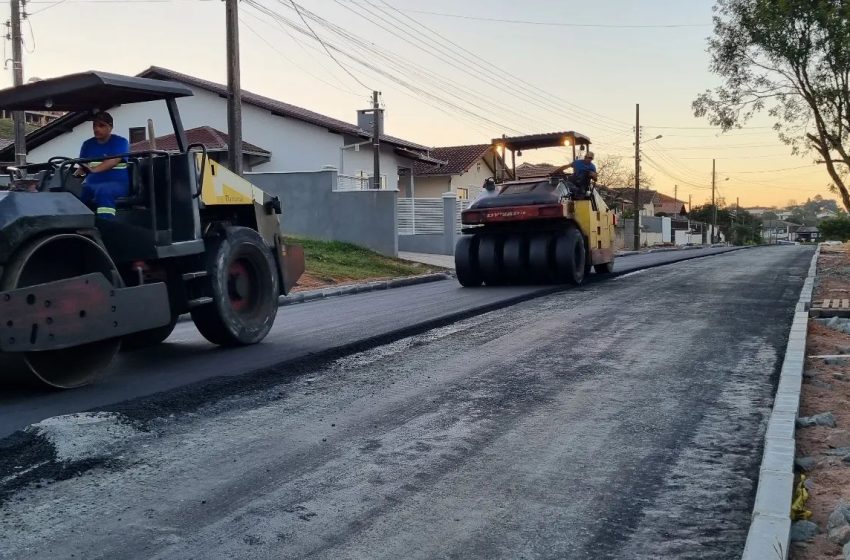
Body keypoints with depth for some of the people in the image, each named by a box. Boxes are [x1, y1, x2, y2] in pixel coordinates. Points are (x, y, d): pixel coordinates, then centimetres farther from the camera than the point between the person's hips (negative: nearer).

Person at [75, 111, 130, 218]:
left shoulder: (120, 141, 1)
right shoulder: (87, 144, 18)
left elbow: (114, 161, -17)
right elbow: (83, 166, 12)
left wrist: (93, 170, -33)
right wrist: (77, 173, -13)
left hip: (117, 183, -5)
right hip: (92, 184, 5)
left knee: (103, 191, -39)